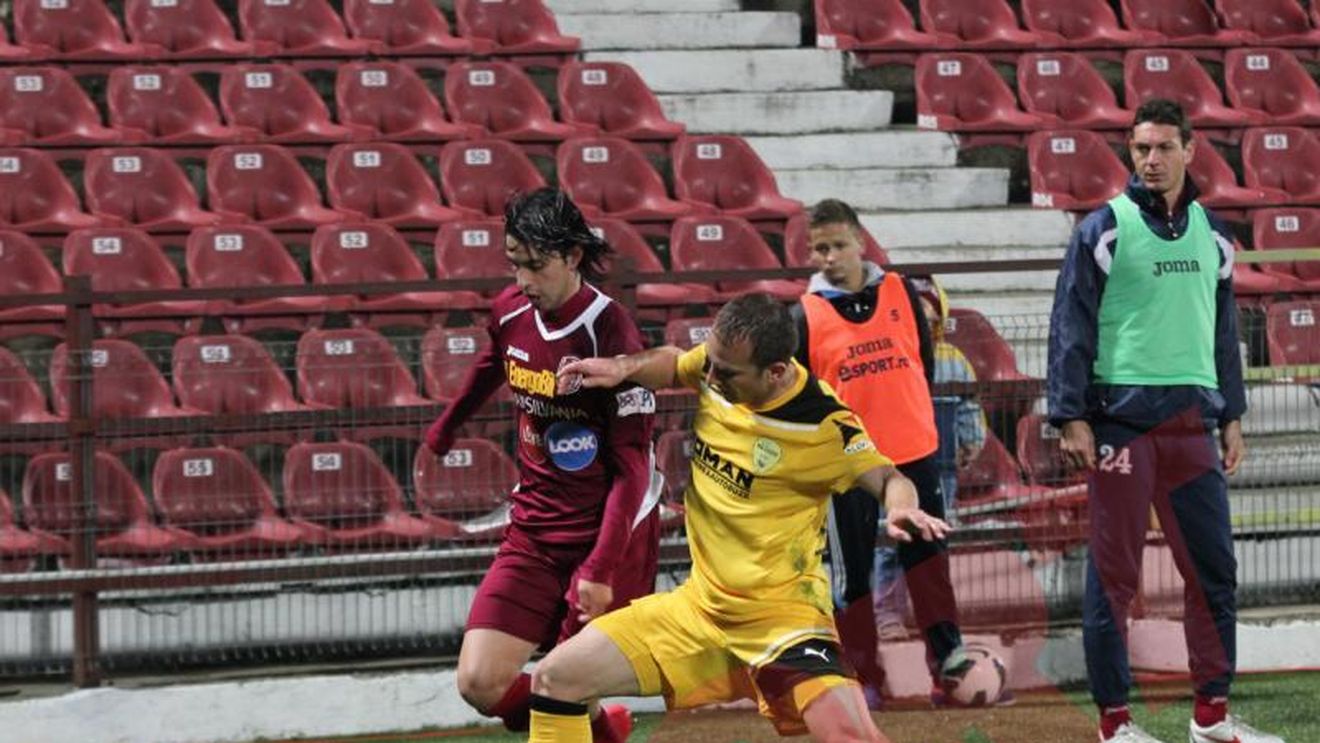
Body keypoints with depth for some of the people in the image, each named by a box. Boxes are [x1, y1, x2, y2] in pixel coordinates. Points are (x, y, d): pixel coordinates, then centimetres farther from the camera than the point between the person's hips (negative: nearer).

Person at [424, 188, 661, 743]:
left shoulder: (609, 333, -18)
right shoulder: (510, 312, 0)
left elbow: (632, 466, -18)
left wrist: (601, 568, -24)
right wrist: (447, 425, 43)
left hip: (608, 533, -6)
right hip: (532, 533, 6)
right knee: (480, 683, -5)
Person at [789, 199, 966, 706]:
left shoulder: (899, 292, 4)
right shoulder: (805, 316, -3)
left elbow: (924, 359, 13)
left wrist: (904, 409, 11)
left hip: (913, 453, 2)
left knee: (928, 561, 2)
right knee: (851, 573, 4)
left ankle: (948, 664, 6)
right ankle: (863, 678, 13)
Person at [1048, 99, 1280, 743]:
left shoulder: (1210, 234, 13)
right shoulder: (1103, 231, -3)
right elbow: (1070, 328, -5)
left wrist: (1231, 415, 16)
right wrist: (1071, 418, -11)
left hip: (1192, 419, 5)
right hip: (1122, 417, -5)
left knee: (1213, 568, 5)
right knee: (1114, 573, -2)